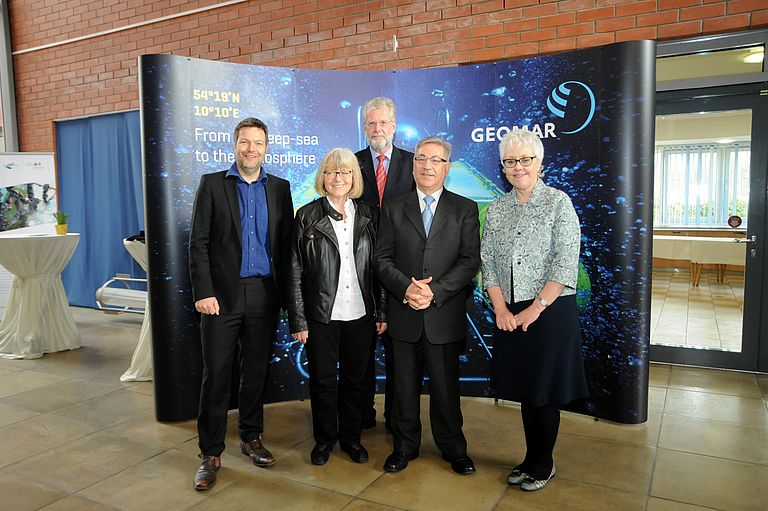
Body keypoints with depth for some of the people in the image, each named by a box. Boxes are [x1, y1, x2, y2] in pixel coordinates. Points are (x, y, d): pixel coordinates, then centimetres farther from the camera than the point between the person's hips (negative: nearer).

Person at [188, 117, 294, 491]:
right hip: (222, 294, -2)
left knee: (256, 371, 13)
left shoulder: (279, 188, 9)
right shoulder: (212, 184, 2)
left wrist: (283, 291, 2)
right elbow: (198, 243, -3)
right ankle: (210, 453, 15)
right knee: (216, 374, 3)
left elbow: (285, 244, 8)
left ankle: (251, 438, 30)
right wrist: (203, 292, -11)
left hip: (264, 294, 2)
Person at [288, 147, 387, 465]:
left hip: (362, 315, 2)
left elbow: (378, 267, 6)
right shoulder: (307, 216, -2)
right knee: (323, 379, 10)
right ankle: (324, 438, 31)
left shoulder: (369, 215, 5)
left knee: (356, 379, 13)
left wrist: (382, 313, 2)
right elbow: (295, 272, -3)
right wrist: (298, 320, -6)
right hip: (322, 316, -2)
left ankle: (351, 436, 32)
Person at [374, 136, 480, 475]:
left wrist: (435, 291, -16)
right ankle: (404, 447, 29)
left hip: (445, 315, -1)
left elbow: (470, 259, -4)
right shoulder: (393, 209, 8)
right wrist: (406, 287, -15)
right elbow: (382, 259, 3)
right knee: (405, 386, 12)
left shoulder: (465, 209, 4)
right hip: (405, 315, 1)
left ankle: (453, 449, 29)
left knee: (446, 386, 10)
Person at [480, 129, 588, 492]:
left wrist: (536, 308, -16)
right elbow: (488, 263, 5)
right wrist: (501, 309, -6)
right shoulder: (496, 210, 8)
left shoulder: (559, 203, -5)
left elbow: (566, 264, -12)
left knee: (545, 390, 5)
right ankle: (530, 458, 30)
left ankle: (544, 463, 24)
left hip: (550, 310, -4)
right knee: (524, 389, 14)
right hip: (510, 314, 4)